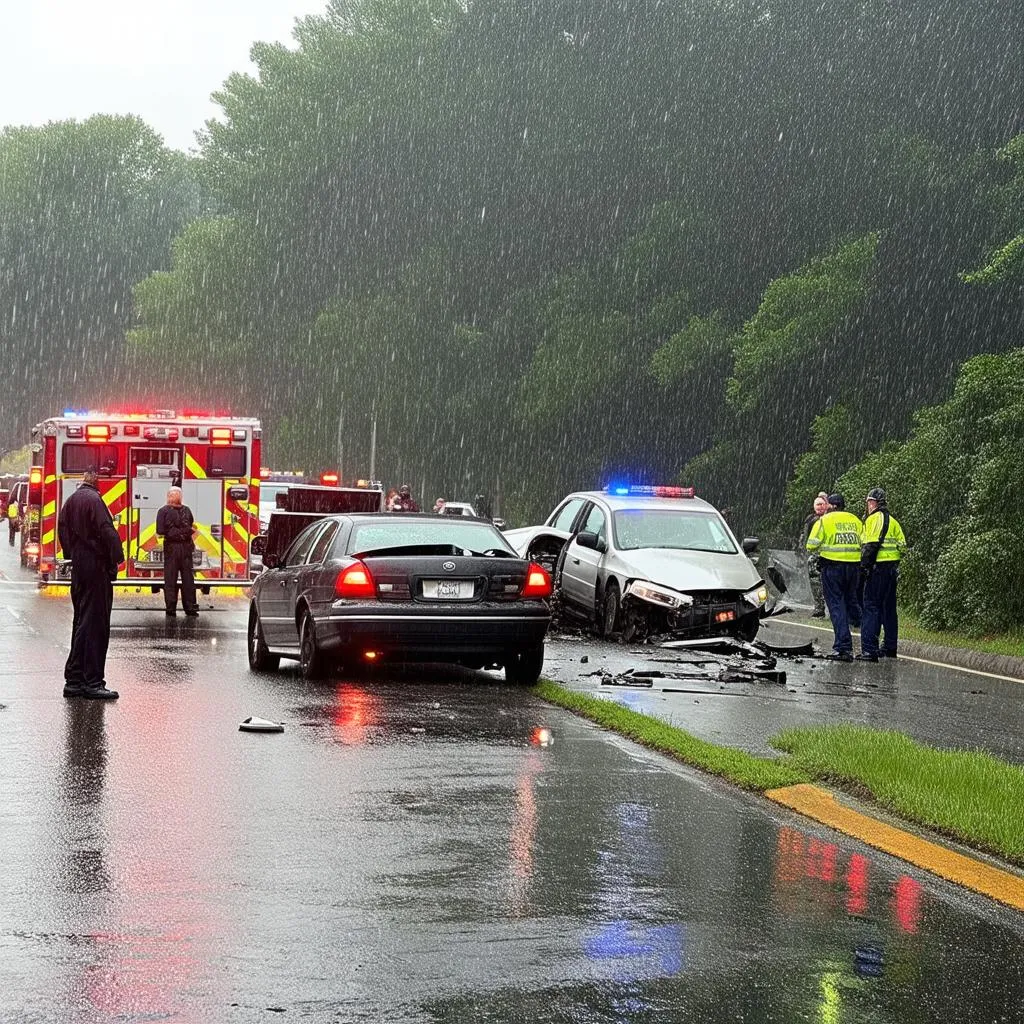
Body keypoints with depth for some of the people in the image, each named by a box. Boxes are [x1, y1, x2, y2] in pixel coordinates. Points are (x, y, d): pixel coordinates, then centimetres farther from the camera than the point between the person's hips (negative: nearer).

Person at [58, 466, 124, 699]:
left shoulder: (71, 501, 13)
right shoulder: (94, 500, -16)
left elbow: (62, 530, 18)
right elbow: (107, 532, -21)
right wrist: (117, 557, -12)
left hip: (77, 567, 9)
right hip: (97, 566, -9)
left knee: (81, 623, 14)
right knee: (95, 623, -7)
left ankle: (74, 679, 16)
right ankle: (92, 682, -7)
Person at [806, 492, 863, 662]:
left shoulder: (824, 520, -3)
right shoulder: (855, 521, 11)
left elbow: (812, 545, -7)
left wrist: (820, 551, 13)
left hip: (832, 566, -4)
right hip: (854, 566, 4)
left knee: (836, 605, -2)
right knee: (851, 602, 17)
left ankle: (843, 647, -9)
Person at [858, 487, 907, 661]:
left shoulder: (875, 518, -10)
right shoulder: (893, 520, 18)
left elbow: (871, 545, -18)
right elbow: (902, 545, 17)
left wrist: (864, 567, -13)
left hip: (878, 568, -9)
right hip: (893, 568, 9)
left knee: (871, 607, -8)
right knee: (888, 608, 17)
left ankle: (869, 650, -14)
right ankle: (890, 647, 23)